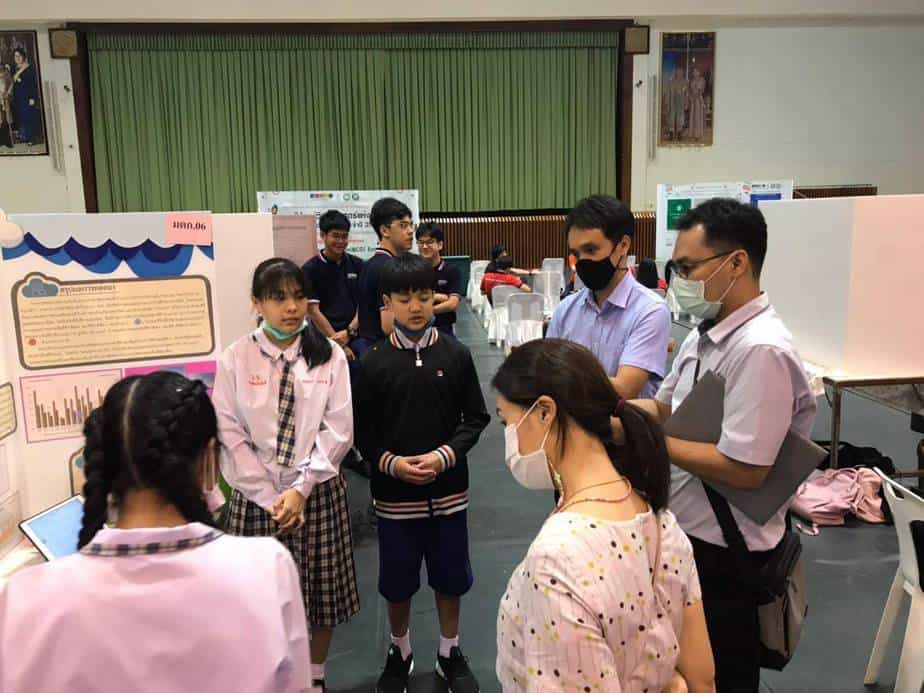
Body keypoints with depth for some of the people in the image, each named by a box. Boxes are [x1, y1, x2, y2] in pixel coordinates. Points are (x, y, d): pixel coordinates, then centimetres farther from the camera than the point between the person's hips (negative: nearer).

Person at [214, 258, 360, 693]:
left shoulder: (329, 355, -2)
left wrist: (300, 488, -12)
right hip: (255, 495, 0)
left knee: (322, 591, 10)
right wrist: (271, 496, -10)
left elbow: (338, 429, -5)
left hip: (318, 492, 1)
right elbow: (230, 434, -5)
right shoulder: (235, 359, -3)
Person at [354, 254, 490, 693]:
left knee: (449, 576, 14)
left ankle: (450, 653, 37)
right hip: (393, 491, 0)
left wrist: (445, 456, -14)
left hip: (448, 488, 1)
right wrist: (390, 462, -15)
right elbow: (362, 428, 0)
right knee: (397, 581, 13)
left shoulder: (456, 355, -4)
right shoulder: (373, 362, -5)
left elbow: (475, 418, 0)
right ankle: (400, 652, 38)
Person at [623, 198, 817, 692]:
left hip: (724, 554, -8)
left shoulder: (761, 350, -26)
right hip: (684, 533, 9)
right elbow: (665, 407, 12)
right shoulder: (705, 335, 4)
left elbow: (745, 470, -28)